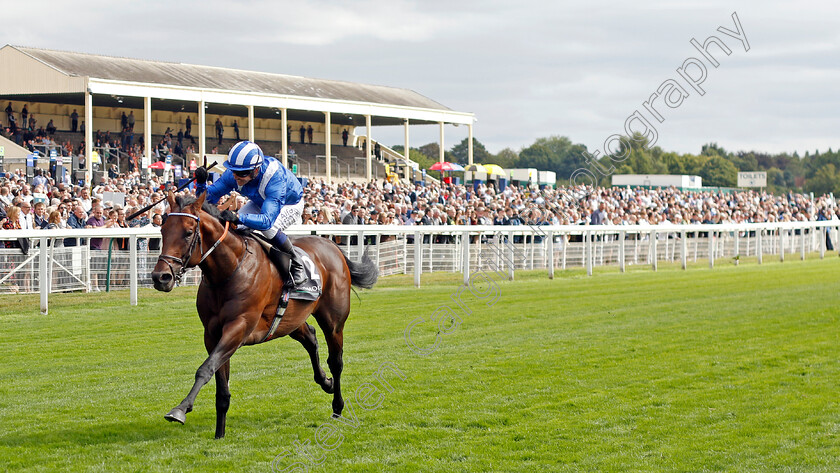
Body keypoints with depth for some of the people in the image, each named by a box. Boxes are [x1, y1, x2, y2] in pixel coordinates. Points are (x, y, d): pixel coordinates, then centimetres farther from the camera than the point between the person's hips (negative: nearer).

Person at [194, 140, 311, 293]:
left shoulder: (275, 177, -46)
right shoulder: (233, 175, -28)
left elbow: (267, 219, -53)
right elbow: (208, 198, -19)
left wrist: (238, 217, -67)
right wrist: (201, 182, -42)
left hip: (291, 204, -6)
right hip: (261, 202, 6)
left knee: (268, 227, -34)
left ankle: (297, 265, -13)